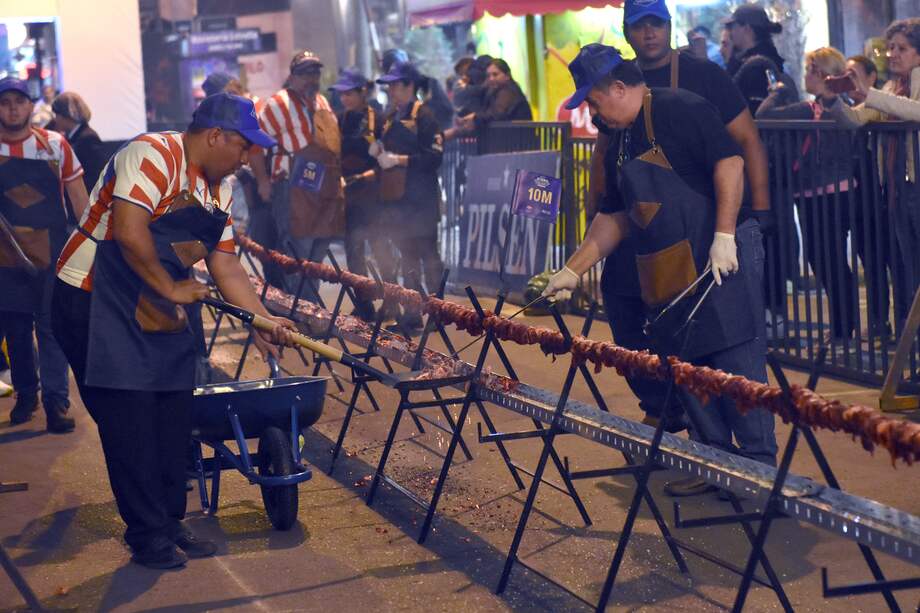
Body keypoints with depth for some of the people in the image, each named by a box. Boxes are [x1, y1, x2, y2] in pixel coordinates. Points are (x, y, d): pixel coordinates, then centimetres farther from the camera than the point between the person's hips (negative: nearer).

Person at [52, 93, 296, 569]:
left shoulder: (218, 189, 11)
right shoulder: (153, 155, -18)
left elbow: (225, 263, 14)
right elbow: (130, 234, -28)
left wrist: (263, 321, 7)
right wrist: (170, 288, -17)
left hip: (161, 312, 9)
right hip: (96, 302, -9)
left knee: (172, 418, 8)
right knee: (129, 421, -7)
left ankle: (169, 525, 19)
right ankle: (147, 535, 2)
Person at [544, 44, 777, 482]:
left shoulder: (680, 110, -8)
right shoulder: (626, 139, 19)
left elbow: (729, 162, -18)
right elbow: (614, 217, 23)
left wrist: (724, 237, -24)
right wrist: (571, 272, 20)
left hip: (720, 262, -9)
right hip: (670, 275, 9)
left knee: (737, 362, -8)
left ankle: (762, 466, -3)